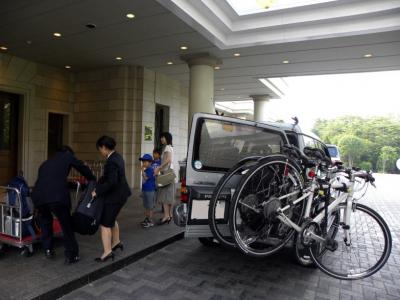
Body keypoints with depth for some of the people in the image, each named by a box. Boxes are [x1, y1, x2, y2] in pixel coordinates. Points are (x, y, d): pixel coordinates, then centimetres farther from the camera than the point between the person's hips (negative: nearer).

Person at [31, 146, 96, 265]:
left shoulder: (45, 163, 32)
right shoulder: (67, 156, 19)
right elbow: (84, 169, 23)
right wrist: (93, 181, 40)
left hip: (38, 196, 6)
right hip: (57, 196, -5)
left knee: (45, 222, 32)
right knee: (67, 226, 10)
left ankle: (48, 249, 33)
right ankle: (71, 256, 17)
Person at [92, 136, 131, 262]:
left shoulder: (111, 162, -24)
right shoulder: (117, 157, 6)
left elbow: (111, 182, -29)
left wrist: (97, 191, -19)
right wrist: (98, 185, 5)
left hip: (115, 196, -10)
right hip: (120, 194, 10)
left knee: (105, 224, 2)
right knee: (111, 219, 26)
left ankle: (107, 252, 10)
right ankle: (116, 242, 39)